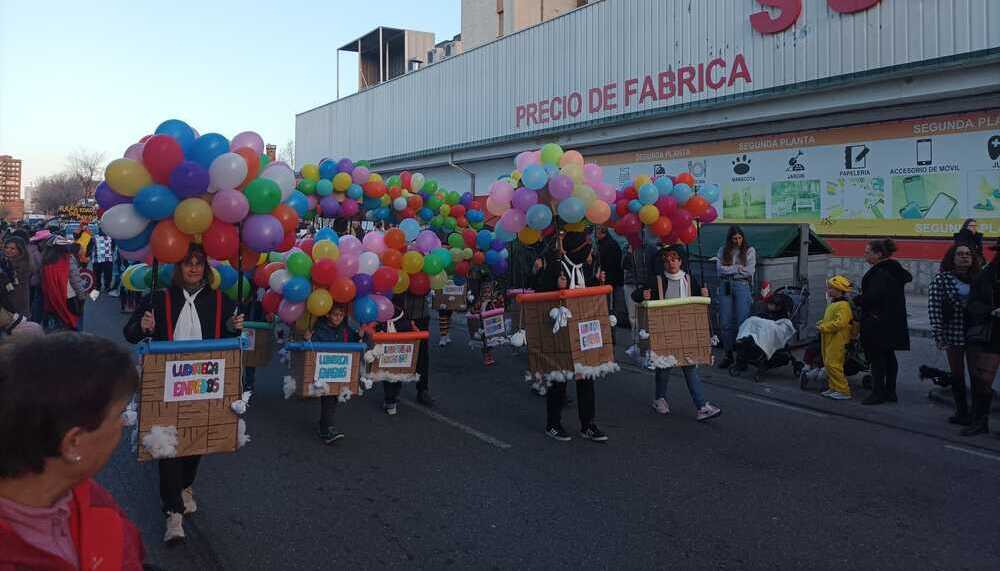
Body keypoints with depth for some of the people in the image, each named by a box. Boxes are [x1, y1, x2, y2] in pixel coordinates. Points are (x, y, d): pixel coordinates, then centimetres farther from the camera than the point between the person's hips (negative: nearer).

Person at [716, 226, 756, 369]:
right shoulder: (723, 250, 12)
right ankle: (728, 355, 11)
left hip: (742, 286, -2)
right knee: (726, 323, 3)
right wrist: (738, 268, -4)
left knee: (742, 323, -5)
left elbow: (749, 271, -4)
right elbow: (719, 268, -1)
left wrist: (729, 269, -1)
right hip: (725, 287, 2)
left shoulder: (750, 250, 7)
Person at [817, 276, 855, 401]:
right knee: (828, 364, 14)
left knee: (833, 364, -12)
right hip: (829, 340, 11)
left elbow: (840, 323, -26)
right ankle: (833, 388, 23)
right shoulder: (833, 304, 17)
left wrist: (823, 328, -20)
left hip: (837, 340, -11)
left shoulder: (843, 305, -17)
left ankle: (843, 391, -6)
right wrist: (821, 323, 11)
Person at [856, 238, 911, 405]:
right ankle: (890, 391, 21)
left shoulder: (880, 273, -19)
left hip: (878, 323, -10)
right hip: (894, 322, 10)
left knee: (877, 357, -4)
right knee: (889, 357, 14)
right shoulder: (894, 270, 12)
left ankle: (878, 393, 0)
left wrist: (856, 300, -8)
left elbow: (872, 297, -26)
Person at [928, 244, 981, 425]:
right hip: (953, 333, -2)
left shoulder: (978, 279, 8)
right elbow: (933, 307, -6)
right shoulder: (942, 279, -1)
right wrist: (939, 335, -13)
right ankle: (962, 412, 17)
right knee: (957, 375, 7)